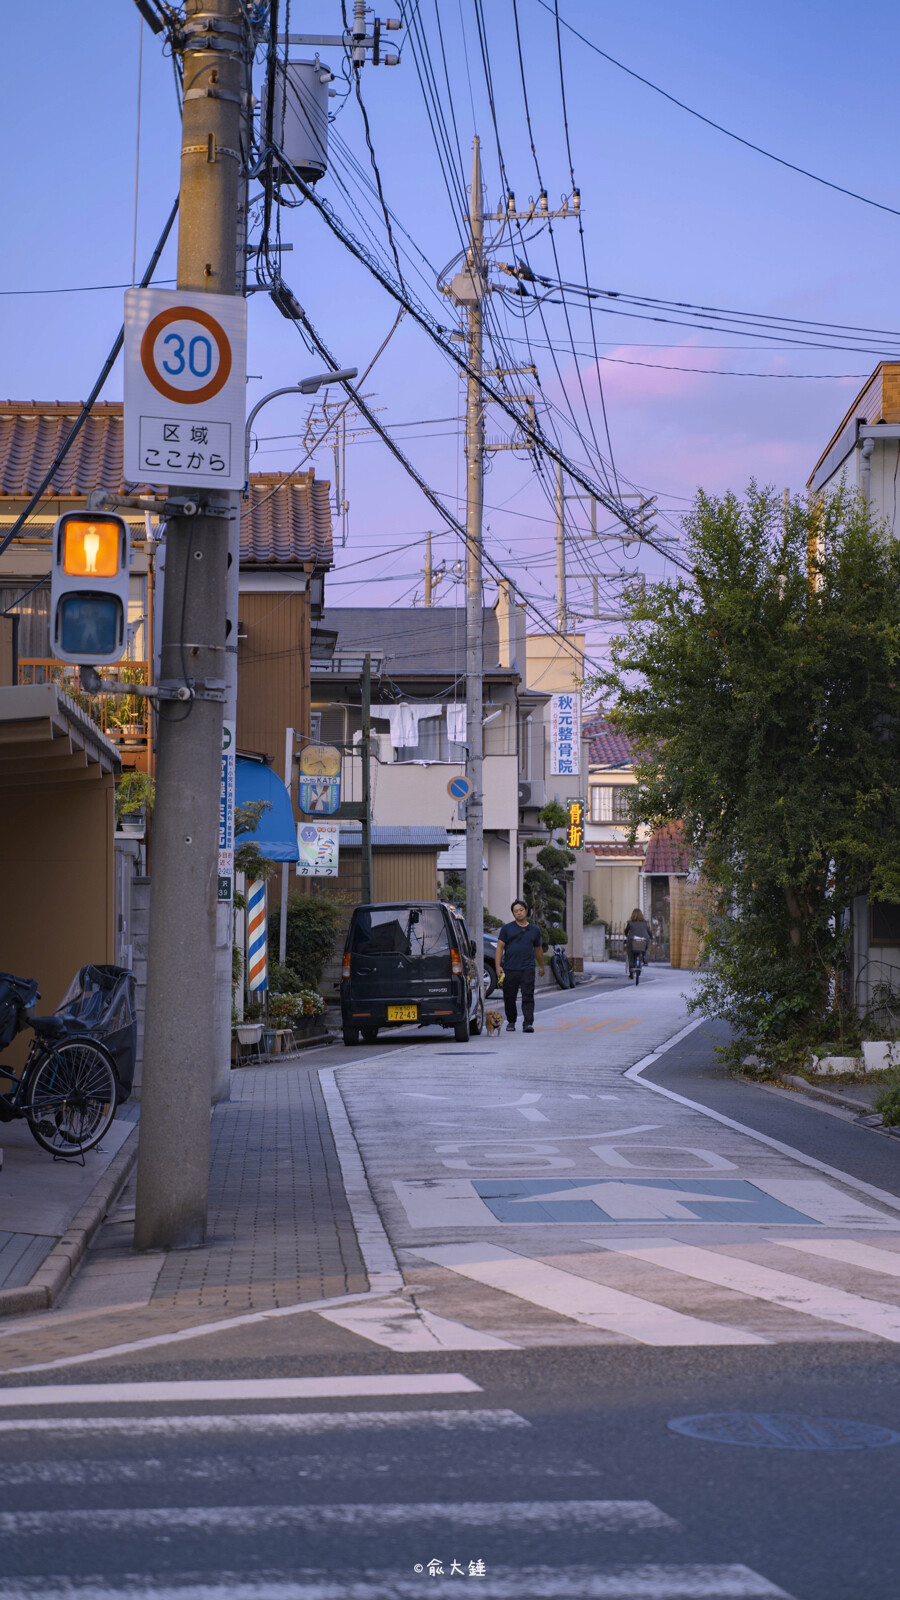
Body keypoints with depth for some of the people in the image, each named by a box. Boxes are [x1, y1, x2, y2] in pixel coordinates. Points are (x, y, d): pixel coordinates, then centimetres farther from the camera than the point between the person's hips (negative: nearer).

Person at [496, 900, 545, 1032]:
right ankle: (511, 1022, 22)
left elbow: (538, 949, 25)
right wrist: (498, 966, -7)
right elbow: (500, 947, 3)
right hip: (510, 970, 0)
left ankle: (528, 1023, -13)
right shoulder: (507, 928, 7)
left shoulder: (534, 930, 13)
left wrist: (542, 966, 31)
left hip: (528, 969, 0)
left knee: (528, 997, -9)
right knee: (509, 998, 5)